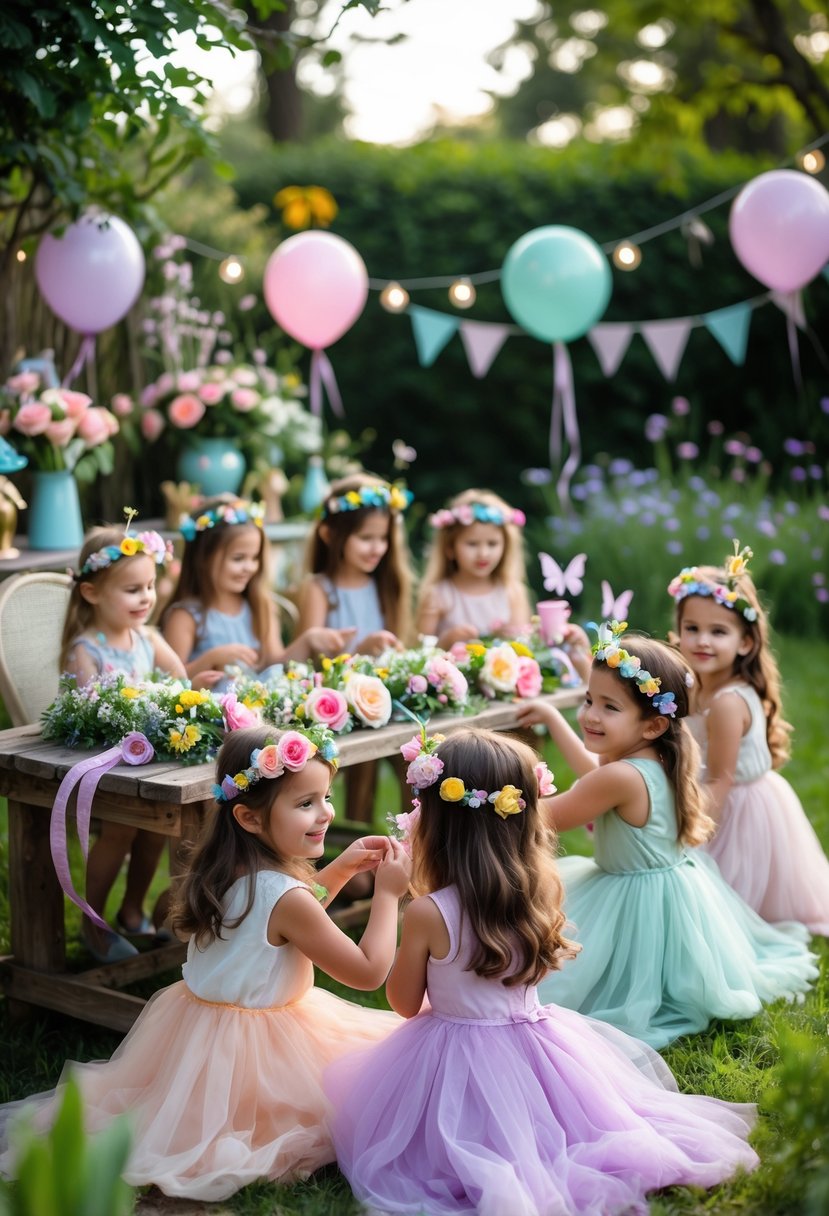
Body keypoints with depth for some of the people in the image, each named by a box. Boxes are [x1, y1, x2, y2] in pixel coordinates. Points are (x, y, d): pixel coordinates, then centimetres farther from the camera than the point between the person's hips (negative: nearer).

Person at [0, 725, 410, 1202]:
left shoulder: (226, 871, -2)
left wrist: (340, 869, 9)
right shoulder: (285, 895, -27)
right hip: (256, 1049, -8)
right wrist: (388, 893, -12)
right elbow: (369, 971, -20)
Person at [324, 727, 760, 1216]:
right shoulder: (543, 895, -10)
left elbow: (405, 1003, -6)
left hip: (453, 1065, -4)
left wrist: (392, 900, 0)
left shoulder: (427, 914, -22)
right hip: (531, 1049, 4)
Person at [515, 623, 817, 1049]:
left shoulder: (622, 778, -33)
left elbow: (550, 818, -22)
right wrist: (552, 717, 24)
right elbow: (592, 770, 18)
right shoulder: (655, 759, -4)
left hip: (637, 903, -9)